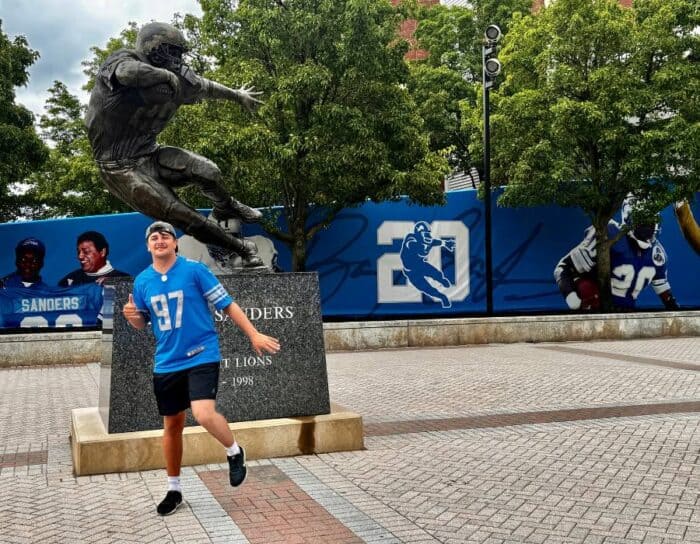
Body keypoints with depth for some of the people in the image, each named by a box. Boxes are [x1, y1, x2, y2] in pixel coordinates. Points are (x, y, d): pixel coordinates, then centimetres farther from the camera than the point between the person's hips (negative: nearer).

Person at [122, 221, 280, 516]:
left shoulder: (194, 269, -8)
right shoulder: (142, 281, 5)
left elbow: (227, 304, -5)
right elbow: (143, 323, 17)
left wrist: (254, 335, -9)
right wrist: (133, 316, -8)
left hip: (201, 356, -4)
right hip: (167, 362, 5)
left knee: (204, 414, -24)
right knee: (172, 426, 12)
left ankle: (234, 452, 7)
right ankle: (174, 489, 29)